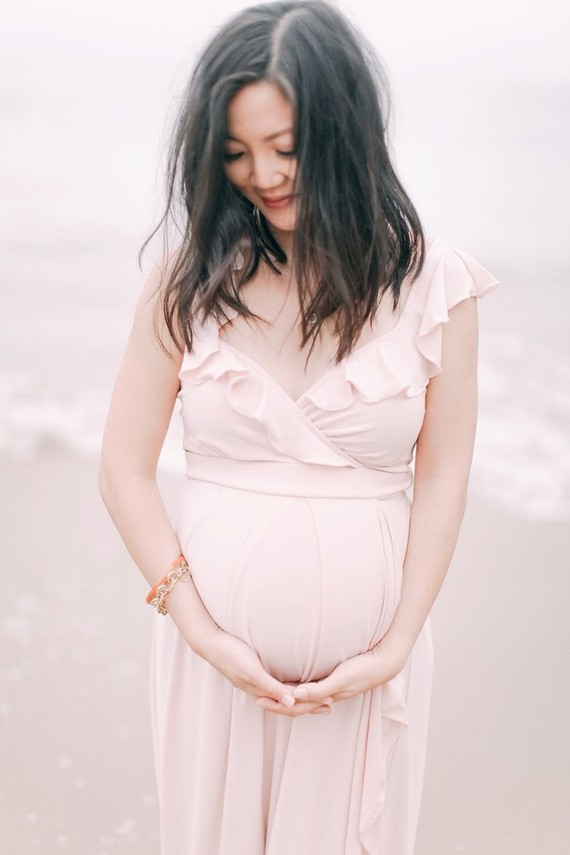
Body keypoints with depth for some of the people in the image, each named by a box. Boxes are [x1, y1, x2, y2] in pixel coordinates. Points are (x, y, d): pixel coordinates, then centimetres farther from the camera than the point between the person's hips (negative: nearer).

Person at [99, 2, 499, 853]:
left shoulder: (433, 283, -6)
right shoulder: (190, 278, -4)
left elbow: (441, 479, -3)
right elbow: (126, 470, -3)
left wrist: (394, 649, -7)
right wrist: (202, 632, -9)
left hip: (366, 650, -1)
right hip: (218, 643, 1)